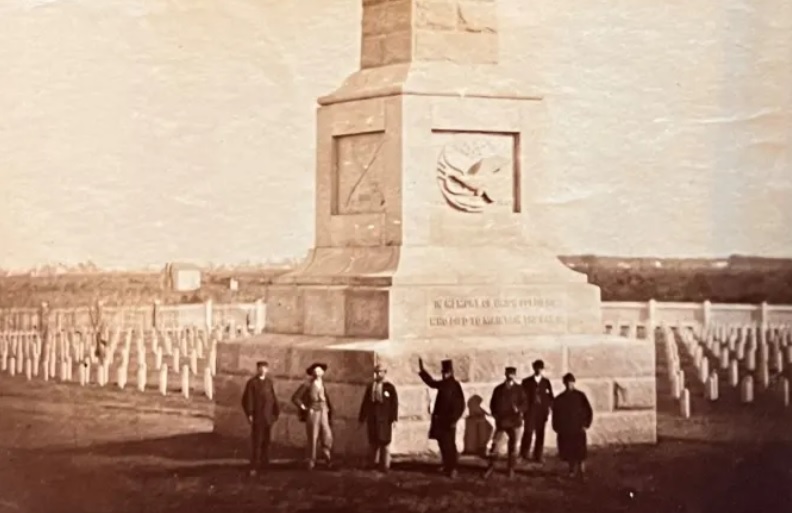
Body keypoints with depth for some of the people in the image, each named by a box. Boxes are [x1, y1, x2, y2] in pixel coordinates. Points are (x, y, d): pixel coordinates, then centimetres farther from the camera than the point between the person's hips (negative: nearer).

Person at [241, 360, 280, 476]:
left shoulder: (269, 382, 10)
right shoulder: (252, 382, -5)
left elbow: (273, 398, 11)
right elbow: (247, 399, -8)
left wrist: (276, 412, 7)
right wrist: (249, 414, -13)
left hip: (268, 417, 5)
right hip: (257, 417, -5)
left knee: (266, 441, 11)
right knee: (256, 442, -5)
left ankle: (264, 464, 21)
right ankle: (254, 467, -3)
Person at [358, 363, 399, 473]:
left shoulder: (390, 387, 0)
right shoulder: (370, 387, 11)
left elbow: (395, 403, -4)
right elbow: (365, 403, 10)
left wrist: (394, 418, -11)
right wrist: (362, 418, 7)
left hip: (384, 419, -3)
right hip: (372, 418, 3)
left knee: (384, 442, -3)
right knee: (373, 441, 4)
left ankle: (385, 465, 0)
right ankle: (374, 463, 13)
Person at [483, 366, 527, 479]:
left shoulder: (519, 390, -1)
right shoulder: (498, 389, 4)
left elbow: (525, 404, -4)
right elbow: (493, 403, 11)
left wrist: (519, 409, -24)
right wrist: (495, 414, -3)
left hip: (514, 422, -1)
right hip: (501, 421, 1)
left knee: (513, 446, 6)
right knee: (494, 445, -4)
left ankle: (511, 469, 17)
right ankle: (491, 467, 9)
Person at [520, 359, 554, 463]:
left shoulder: (546, 382, 11)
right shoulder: (526, 382, 6)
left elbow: (550, 397, 10)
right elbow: (522, 397, 4)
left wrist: (550, 408, -2)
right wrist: (523, 409, -4)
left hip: (542, 411, 2)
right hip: (530, 411, -2)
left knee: (540, 434, 1)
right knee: (528, 432, -11)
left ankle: (538, 457, 7)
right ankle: (523, 455, -2)